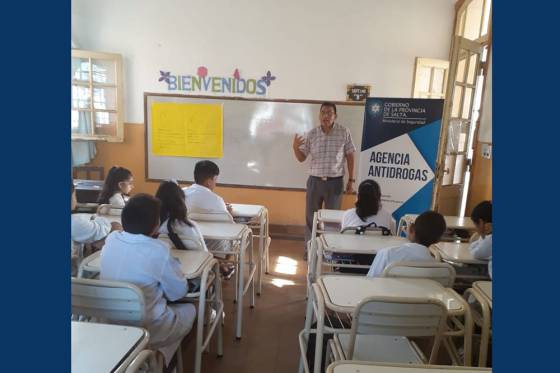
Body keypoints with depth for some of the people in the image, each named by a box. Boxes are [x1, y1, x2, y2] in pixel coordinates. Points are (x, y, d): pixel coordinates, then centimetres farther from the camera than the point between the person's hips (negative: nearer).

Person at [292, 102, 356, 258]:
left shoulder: (344, 132, -4)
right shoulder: (311, 134, -1)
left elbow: (350, 157, 2)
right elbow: (302, 158, 3)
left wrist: (351, 180, 1)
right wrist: (295, 148, -18)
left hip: (335, 182, -1)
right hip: (315, 181, 2)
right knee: (311, 217, 10)